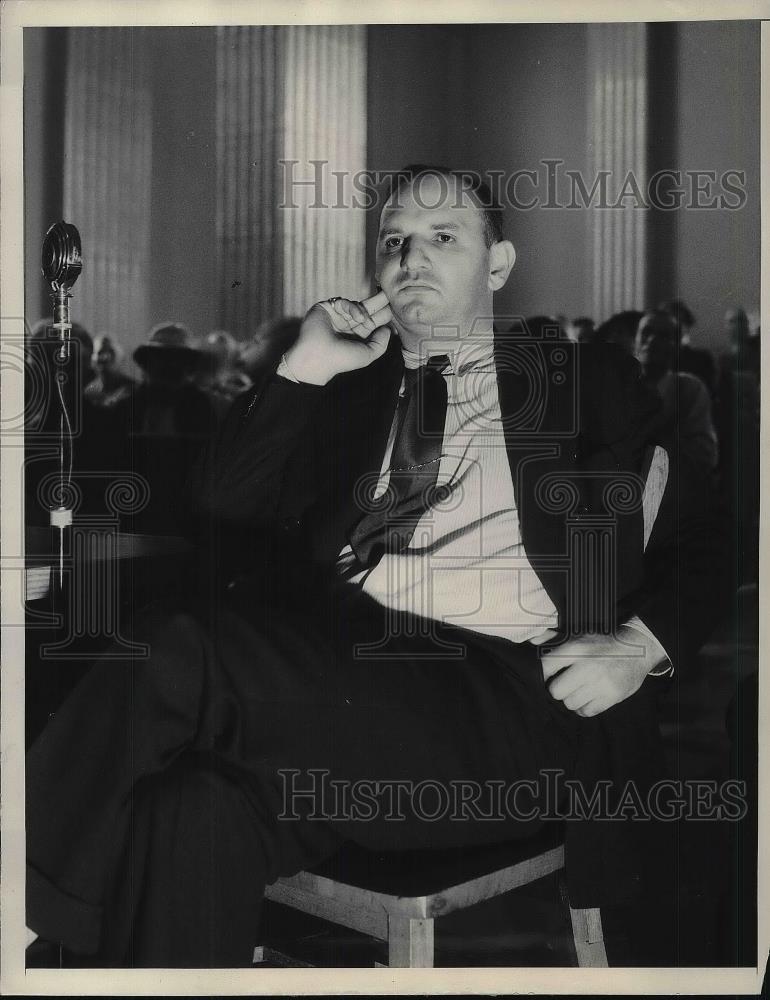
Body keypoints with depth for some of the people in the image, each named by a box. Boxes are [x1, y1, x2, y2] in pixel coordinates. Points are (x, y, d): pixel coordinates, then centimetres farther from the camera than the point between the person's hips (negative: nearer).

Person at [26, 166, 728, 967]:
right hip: (330, 664, 3)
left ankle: (32, 901, -17)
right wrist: (300, 373, 5)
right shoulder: (347, 388, 25)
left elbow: (704, 541, 15)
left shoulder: (585, 381, 19)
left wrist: (642, 646, -4)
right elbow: (220, 519, 15)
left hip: (505, 700, -3)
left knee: (178, 654, -28)